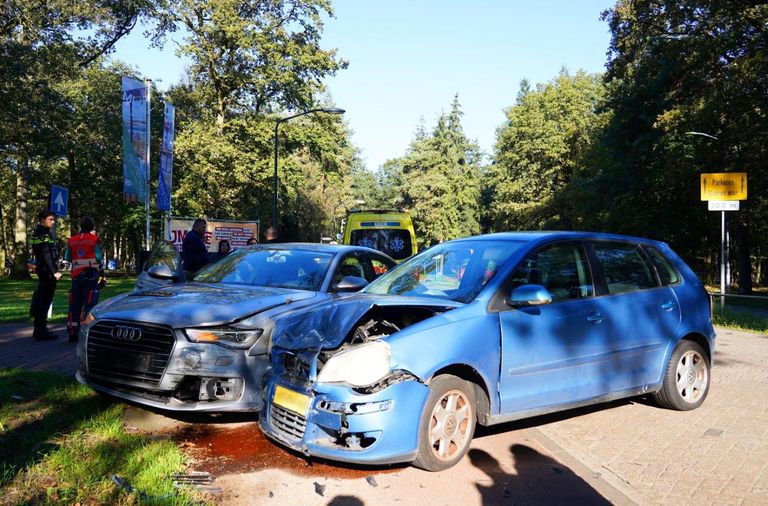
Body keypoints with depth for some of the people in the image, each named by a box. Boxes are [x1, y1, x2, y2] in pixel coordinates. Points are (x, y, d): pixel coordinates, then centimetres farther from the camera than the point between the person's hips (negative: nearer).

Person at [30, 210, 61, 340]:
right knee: (45, 300, -8)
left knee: (40, 299, 17)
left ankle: (39, 328, 26)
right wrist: (54, 271, -21)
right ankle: (41, 330, -7)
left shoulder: (38, 232, 18)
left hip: (41, 270, 11)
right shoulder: (44, 234, -14)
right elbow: (46, 255, -21)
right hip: (47, 271, -11)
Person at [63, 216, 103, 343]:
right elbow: (99, 258, -5)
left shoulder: (72, 240, 10)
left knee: (75, 304, 10)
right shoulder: (94, 239, -5)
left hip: (76, 275, 5)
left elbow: (67, 258, 12)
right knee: (89, 304, -4)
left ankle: (72, 333, 13)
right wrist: (100, 271, 9)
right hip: (91, 275, -5)